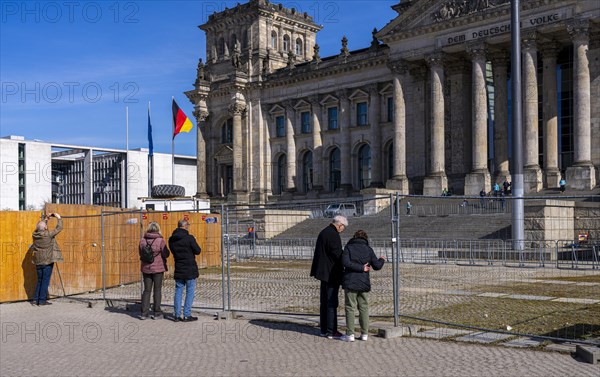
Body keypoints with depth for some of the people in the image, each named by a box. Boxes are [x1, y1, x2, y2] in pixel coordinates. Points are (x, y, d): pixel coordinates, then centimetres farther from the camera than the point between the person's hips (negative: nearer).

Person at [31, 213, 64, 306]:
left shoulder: (35, 235, 0)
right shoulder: (48, 234, -15)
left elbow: (39, 227, 21)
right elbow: (59, 228, -7)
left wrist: (46, 219, 26)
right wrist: (59, 218, 6)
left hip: (38, 262, 6)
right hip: (47, 261, -6)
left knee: (40, 281, 15)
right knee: (45, 281, 0)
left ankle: (36, 299, 14)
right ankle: (42, 300, 1)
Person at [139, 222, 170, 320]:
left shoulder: (142, 240, -2)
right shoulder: (160, 240, -14)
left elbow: (141, 254, 7)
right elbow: (166, 254, -10)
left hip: (146, 268, 3)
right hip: (158, 268, -3)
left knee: (147, 290, 12)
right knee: (157, 290, 8)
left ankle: (144, 313, 11)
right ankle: (156, 313, 12)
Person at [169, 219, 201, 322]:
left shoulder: (172, 239, 3)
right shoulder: (189, 238, -14)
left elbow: (172, 251, 13)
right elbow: (198, 251, -8)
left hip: (178, 270, 5)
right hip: (190, 269, -5)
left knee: (178, 292, 11)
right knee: (190, 292, 3)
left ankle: (176, 315, 12)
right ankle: (187, 315, 3)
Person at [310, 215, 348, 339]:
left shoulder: (323, 232, 14)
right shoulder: (334, 235, -17)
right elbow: (338, 255, -21)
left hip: (324, 272, 10)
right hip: (332, 274, -10)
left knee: (324, 302, 14)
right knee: (332, 303, -4)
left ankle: (324, 329, 21)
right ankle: (331, 331, 0)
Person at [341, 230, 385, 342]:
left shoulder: (348, 247, -1)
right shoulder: (368, 249, 5)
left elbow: (346, 262, -17)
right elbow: (377, 266, 2)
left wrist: (361, 268, -13)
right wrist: (381, 260, 22)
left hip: (350, 282, -3)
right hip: (364, 283, 3)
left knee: (350, 308, 1)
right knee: (364, 308, 11)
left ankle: (350, 334, 0)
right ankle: (364, 334, 13)